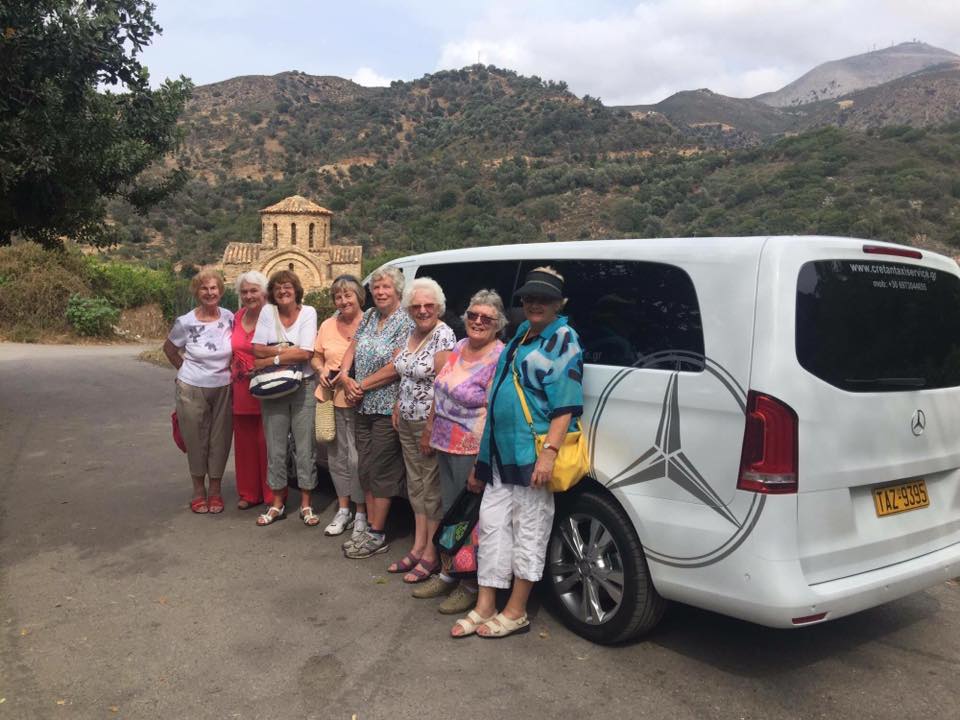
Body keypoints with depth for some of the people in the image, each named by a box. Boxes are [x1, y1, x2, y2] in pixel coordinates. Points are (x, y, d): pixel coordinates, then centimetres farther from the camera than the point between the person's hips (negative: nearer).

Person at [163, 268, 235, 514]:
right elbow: (169, 348, 9)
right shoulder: (185, 322, -8)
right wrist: (184, 369, 4)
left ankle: (215, 490, 22)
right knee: (196, 441, 7)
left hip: (223, 389, 2)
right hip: (192, 391, -1)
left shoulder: (229, 318, -3)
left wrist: (230, 369, 4)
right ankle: (199, 490, 23)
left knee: (220, 441, 6)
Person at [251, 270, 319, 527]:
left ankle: (305, 504, 13)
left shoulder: (308, 312, -3)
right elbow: (257, 349, -4)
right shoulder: (267, 312, 3)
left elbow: (305, 353, -13)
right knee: (275, 447, 7)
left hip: (303, 387, -2)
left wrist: (272, 358, -11)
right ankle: (277, 503, 19)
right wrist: (289, 350, -13)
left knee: (305, 447, 2)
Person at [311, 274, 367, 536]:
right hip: (331, 398, 5)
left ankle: (361, 513, 12)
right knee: (337, 456, 13)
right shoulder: (327, 325, 11)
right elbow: (316, 357, 20)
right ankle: (343, 509, 28)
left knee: (357, 458, -4)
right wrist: (321, 371, -1)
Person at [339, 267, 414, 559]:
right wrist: (345, 376, -4)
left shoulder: (405, 322, -11)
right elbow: (352, 349, 15)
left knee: (380, 470, -1)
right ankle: (370, 526, 22)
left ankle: (377, 535, 8)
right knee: (365, 468, 11)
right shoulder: (369, 316, 12)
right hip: (363, 406, 7)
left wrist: (363, 385, -12)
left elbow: (395, 367, -17)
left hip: (387, 408, -7)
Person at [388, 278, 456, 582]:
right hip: (407, 422, 8)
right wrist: (398, 406, 10)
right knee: (415, 483, 15)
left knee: (432, 486, 1)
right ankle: (417, 548, 26)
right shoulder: (412, 333, 9)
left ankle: (431, 554, 12)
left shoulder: (443, 335, -16)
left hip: (430, 422, -8)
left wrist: (431, 428, -20)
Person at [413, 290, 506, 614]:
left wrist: (483, 460, -22)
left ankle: (470, 586, 18)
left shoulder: (499, 358, -15)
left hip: (472, 450, -7)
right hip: (445, 444, 8)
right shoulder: (459, 347, 9)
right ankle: (448, 573, 33)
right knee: (450, 510, 18)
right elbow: (441, 389, 18)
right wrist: (431, 425, 14)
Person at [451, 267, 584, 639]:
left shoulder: (563, 340, -5)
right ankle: (484, 608, 19)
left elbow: (565, 406, -13)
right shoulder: (521, 335, 18)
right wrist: (482, 460, 23)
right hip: (501, 452, 8)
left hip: (534, 454, -8)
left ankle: (515, 612, 14)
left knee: (529, 530, 3)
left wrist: (548, 452, -24)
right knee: (492, 524, 10)